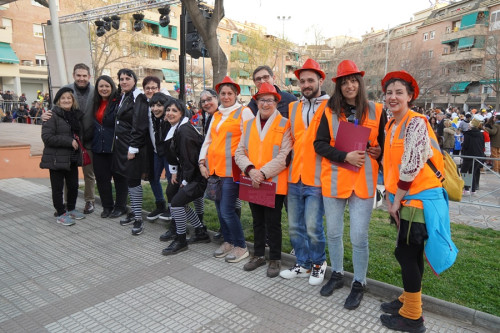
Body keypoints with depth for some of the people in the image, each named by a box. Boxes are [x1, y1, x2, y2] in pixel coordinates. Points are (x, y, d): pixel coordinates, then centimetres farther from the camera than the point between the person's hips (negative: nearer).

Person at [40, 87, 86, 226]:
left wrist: (77, 142, 7)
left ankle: (71, 209, 32)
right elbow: (46, 137, -18)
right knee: (58, 188, 4)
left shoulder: (75, 115, 11)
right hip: (57, 159, -6)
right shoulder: (53, 116, -10)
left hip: (72, 158, 6)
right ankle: (61, 214, 17)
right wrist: (69, 141, -19)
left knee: (73, 185, 13)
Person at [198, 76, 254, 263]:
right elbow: (208, 140, 19)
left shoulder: (244, 112, -2)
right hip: (214, 168, 7)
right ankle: (228, 242, 29)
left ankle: (241, 247, 10)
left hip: (230, 169, -7)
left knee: (227, 211, -7)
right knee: (220, 209, 12)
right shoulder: (216, 115, 18)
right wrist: (202, 162, 8)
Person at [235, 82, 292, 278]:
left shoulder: (284, 125, -5)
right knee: (257, 221, 17)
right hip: (252, 183, 5)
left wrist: (263, 173, -20)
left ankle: (275, 259, 22)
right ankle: (258, 255, 33)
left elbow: (284, 156, -14)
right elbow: (239, 153, 4)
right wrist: (250, 170, -13)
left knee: (273, 223, 5)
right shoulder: (248, 124, 10)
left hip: (274, 183, -5)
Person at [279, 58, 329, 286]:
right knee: (295, 226, 12)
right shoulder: (293, 108, 12)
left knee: (313, 227, -3)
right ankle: (303, 265, 30)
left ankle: (318, 263, 23)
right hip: (294, 177, 5)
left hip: (317, 178, -5)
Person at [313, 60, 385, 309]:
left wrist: (379, 152, -10)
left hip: (363, 181, -1)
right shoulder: (329, 112, 3)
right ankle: (337, 274, 36)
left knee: (359, 237, 1)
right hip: (334, 180, 2)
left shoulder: (377, 111, 2)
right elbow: (319, 144, -4)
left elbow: (386, 143, 11)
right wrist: (345, 156, -16)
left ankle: (359, 284, 22)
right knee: (333, 232, 14)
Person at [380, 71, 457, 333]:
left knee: (405, 252, -3)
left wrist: (396, 200, -13)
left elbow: (411, 166, -21)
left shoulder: (416, 122, -15)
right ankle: (409, 299, 31)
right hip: (406, 198, 8)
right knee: (411, 251, 16)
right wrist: (389, 197, 5)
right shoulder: (391, 126, 11)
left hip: (419, 198, -8)